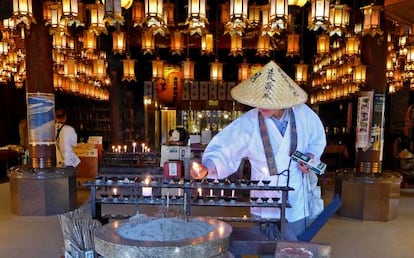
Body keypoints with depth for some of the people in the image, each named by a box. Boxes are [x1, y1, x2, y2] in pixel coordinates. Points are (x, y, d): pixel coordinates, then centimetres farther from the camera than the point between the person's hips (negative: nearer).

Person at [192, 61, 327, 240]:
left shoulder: (304, 114, -12)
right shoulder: (248, 123, -20)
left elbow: (318, 139, 7)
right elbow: (223, 149, -20)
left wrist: (311, 155, -11)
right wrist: (207, 167, -38)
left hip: (298, 201, 3)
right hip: (266, 203, -2)